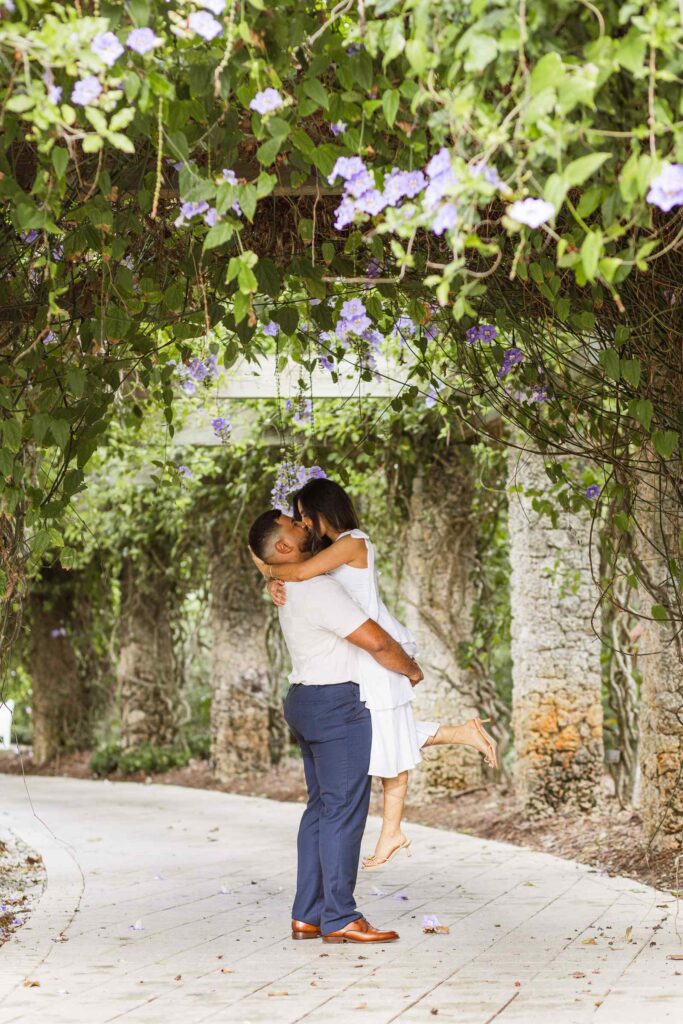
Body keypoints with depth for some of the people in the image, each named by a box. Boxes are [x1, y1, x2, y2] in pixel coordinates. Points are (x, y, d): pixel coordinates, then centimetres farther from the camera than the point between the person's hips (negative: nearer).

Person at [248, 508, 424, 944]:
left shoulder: (296, 588, 15)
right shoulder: (317, 588, -18)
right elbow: (376, 641, -20)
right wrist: (411, 669, -2)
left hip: (309, 702, 10)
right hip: (336, 704, -10)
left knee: (322, 808, 10)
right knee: (344, 809, -8)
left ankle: (308, 915, 10)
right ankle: (340, 919, -6)